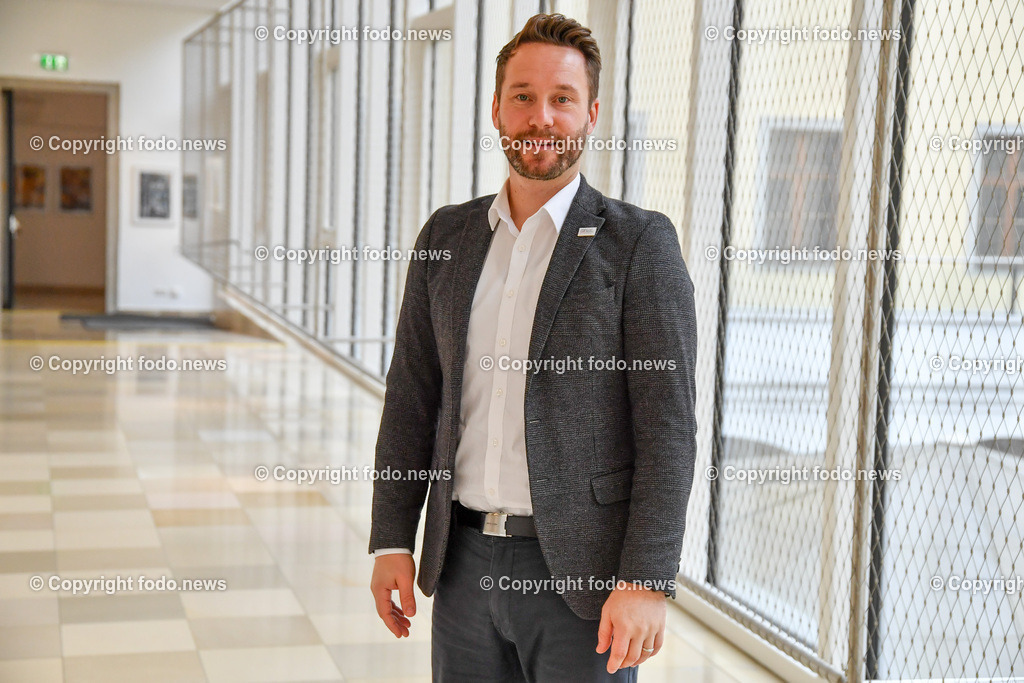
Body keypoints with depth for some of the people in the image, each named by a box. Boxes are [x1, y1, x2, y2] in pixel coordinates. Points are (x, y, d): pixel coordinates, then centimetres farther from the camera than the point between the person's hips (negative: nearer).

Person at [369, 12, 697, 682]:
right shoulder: (447, 237, 8)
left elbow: (668, 425, -10)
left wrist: (646, 582, -16)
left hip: (582, 571, -4)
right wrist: (392, 541, 6)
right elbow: (412, 399, 11)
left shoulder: (641, 244, -6)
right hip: (465, 563, 4)